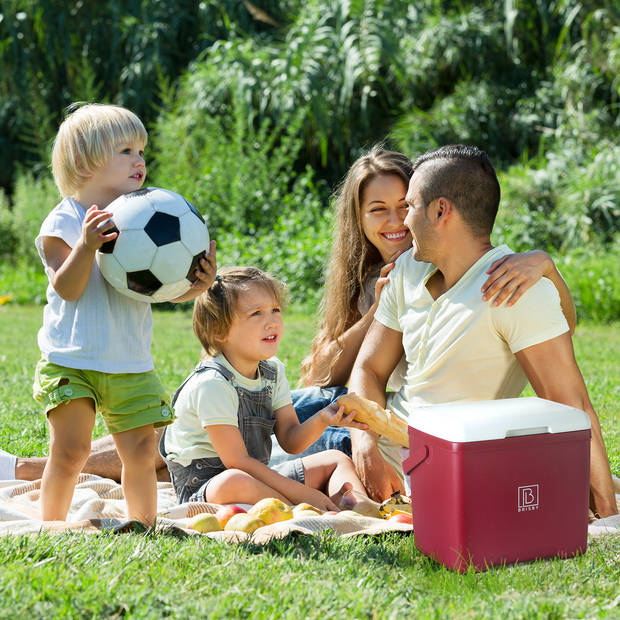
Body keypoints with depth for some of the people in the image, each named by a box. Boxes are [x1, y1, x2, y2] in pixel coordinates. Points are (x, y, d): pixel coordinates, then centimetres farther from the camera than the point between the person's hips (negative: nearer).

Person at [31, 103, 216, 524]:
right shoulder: (63, 222, -6)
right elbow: (68, 289, -16)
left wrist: (198, 283, -15)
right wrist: (87, 244, -31)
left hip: (131, 364, 4)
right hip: (71, 360, -4)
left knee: (141, 450, 5)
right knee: (70, 450, -5)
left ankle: (145, 526, 21)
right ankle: (51, 529, 13)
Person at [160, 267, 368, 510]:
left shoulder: (273, 371, 3)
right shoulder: (212, 384, -23)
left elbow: (290, 441, 3)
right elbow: (237, 462, -24)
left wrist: (321, 420, -20)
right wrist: (302, 493, -24)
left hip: (258, 476, 9)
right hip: (203, 487, -9)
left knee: (337, 460, 8)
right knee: (236, 483, -42)